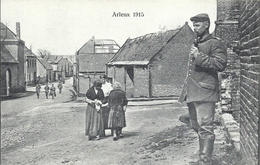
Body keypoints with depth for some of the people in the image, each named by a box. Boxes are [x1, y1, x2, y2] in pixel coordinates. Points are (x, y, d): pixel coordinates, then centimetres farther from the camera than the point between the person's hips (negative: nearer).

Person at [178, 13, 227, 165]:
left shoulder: (215, 43, -4)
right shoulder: (196, 44, 22)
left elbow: (221, 64, -18)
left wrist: (200, 57, -19)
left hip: (205, 91, -9)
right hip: (192, 92, 9)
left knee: (205, 127, -10)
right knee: (196, 125, 16)